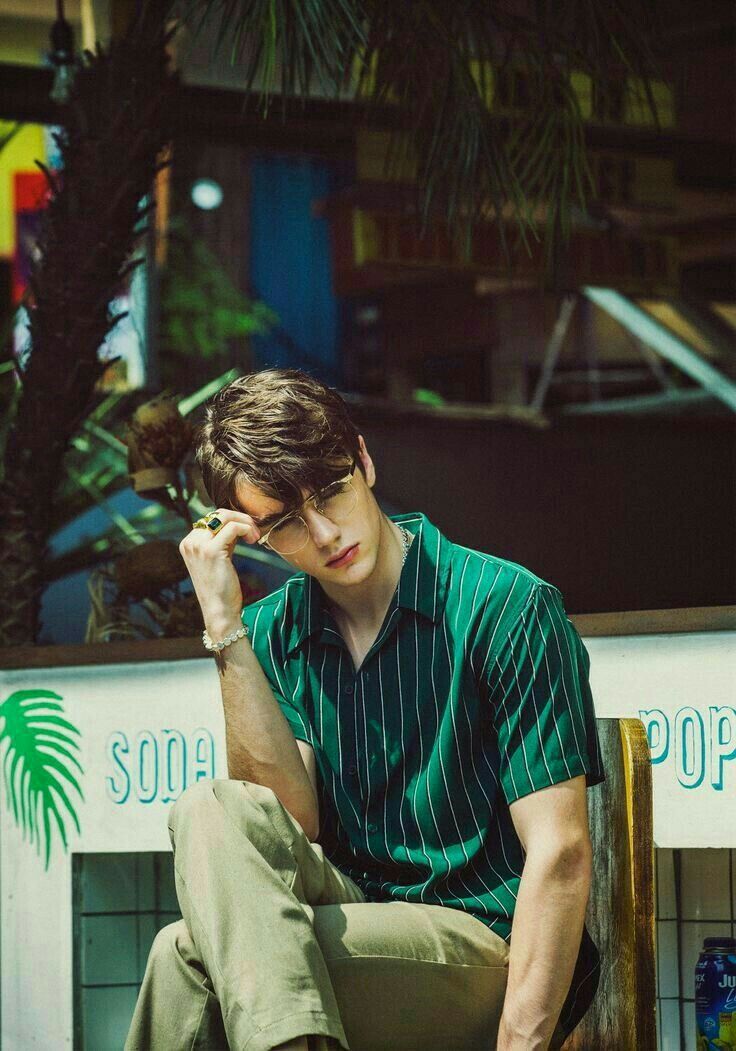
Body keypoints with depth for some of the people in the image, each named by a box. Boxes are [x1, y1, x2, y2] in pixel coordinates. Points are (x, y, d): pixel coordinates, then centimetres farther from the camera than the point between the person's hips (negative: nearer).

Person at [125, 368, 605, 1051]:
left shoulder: (504, 605, -7)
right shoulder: (270, 635, 9)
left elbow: (561, 857, -12)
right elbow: (291, 825, -6)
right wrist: (225, 630, -10)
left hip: (491, 952, -5)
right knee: (214, 812, -27)